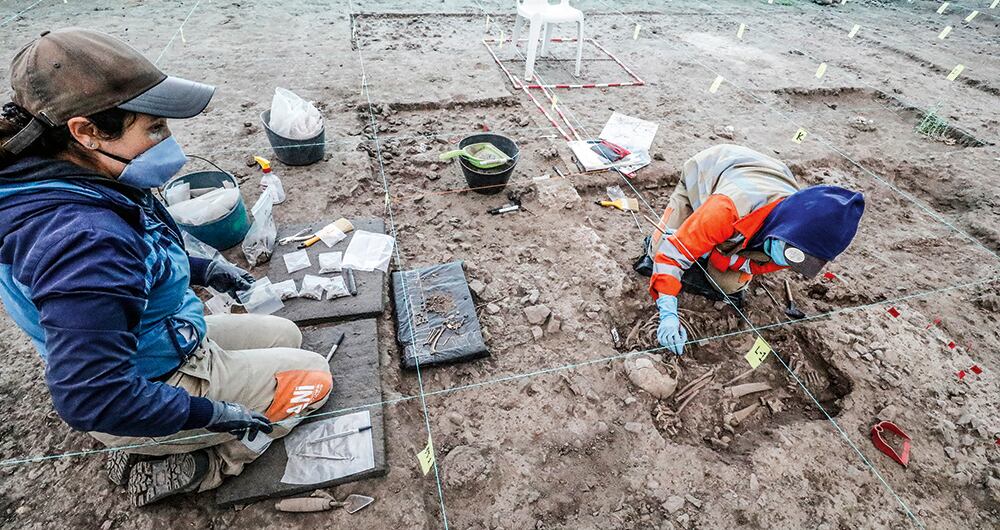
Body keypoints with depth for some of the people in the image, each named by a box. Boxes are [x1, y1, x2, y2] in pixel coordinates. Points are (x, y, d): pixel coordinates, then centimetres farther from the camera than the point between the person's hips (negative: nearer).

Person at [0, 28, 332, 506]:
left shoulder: (78, 183, -7)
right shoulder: (84, 239, -37)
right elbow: (89, 396, -35)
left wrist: (202, 271, 7)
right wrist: (212, 413, -24)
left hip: (167, 339, 9)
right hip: (156, 392, -8)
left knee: (286, 335, 20)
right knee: (314, 375, 0)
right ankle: (194, 465, 7)